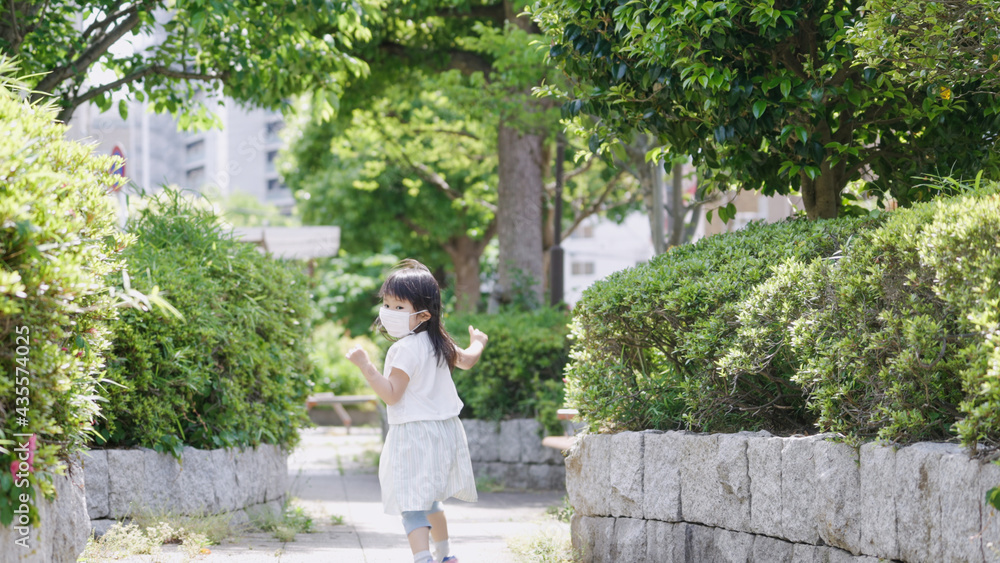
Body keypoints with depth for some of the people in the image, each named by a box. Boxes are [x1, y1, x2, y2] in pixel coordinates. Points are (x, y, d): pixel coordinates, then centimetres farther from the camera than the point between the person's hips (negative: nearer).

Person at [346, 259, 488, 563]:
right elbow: (467, 360, 26)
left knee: (412, 506, -13)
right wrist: (478, 342, 47)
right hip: (444, 430, 9)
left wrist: (366, 366, -26)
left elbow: (392, 394, -22)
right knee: (428, 499, 27)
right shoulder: (439, 342, 8)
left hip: (414, 435, -9)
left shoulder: (405, 349, -19)